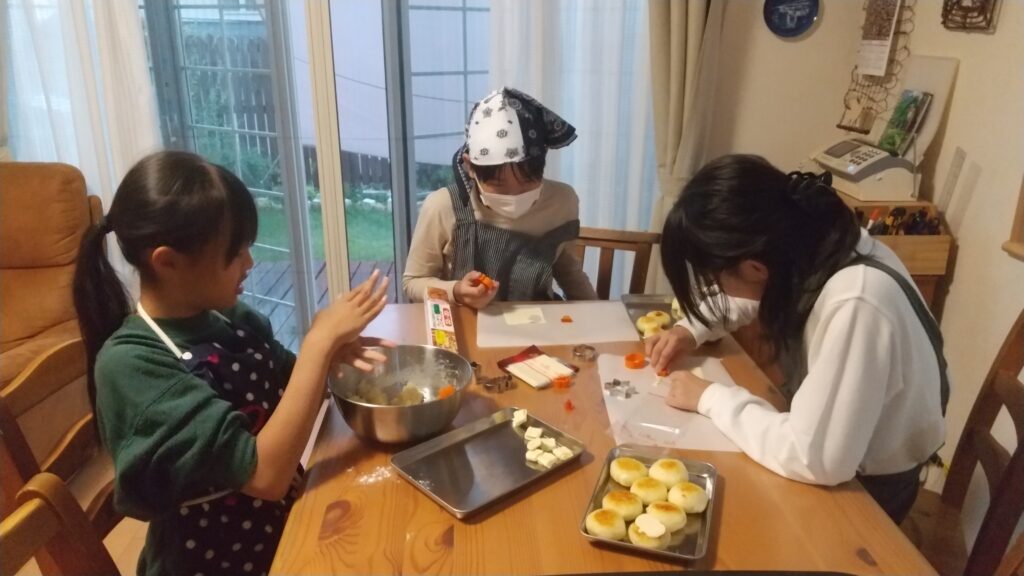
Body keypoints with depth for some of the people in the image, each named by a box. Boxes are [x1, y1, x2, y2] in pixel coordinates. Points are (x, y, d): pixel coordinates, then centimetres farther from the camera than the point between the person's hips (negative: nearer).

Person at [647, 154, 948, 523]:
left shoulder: (855, 306, -38)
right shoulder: (805, 244, -14)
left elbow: (816, 459, -37)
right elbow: (747, 296, 9)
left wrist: (711, 398, -25)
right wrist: (692, 330, -7)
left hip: (867, 481, -6)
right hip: (828, 434, 6)